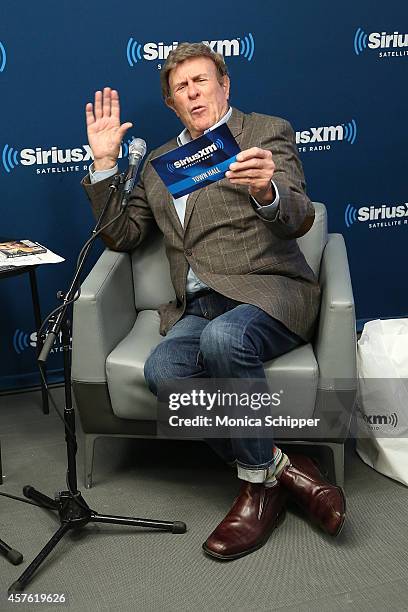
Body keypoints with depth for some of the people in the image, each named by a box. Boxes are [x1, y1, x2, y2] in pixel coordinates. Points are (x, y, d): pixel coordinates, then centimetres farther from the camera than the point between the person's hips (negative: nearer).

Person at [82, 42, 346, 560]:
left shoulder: (267, 132, 8)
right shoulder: (157, 163, 23)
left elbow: (299, 221, -6)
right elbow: (122, 236, 20)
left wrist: (266, 191, -29)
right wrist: (104, 162, 11)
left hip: (266, 292, -4)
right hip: (196, 308, 4)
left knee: (222, 338, -37)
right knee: (163, 370, -29)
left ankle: (260, 482, -15)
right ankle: (282, 469, -13)